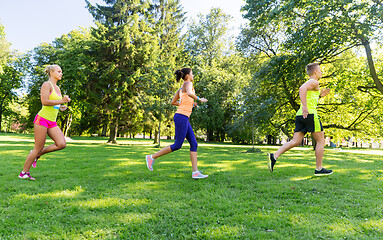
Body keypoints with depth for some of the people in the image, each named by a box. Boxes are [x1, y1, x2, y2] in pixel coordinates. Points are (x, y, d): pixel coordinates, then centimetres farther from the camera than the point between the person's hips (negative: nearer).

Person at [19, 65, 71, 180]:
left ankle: (36, 154, 12)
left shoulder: (57, 88, 18)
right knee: (38, 148, -3)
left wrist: (61, 107, 9)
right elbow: (44, 102, -18)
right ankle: (24, 173, 13)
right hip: (42, 119, -7)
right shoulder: (46, 85, -6)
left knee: (62, 144, -9)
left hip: (52, 122, 7)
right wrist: (62, 101, -17)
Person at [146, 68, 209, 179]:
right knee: (177, 145, -5)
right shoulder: (188, 83, -4)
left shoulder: (181, 88, 22)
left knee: (194, 144, 2)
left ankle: (195, 172, -1)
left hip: (184, 119, 10)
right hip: (181, 117, -10)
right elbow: (189, 93, -27)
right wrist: (199, 99, -9)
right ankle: (152, 157, 5)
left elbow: (173, 102, 25)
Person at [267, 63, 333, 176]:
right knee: (320, 141, 3)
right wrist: (305, 107, -29)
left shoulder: (309, 83, 28)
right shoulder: (314, 82, -1)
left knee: (295, 142, 0)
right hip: (310, 114, -8)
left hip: (300, 115, 9)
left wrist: (320, 95, 31)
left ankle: (274, 156, -15)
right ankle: (319, 169, 7)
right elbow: (302, 89, -22)